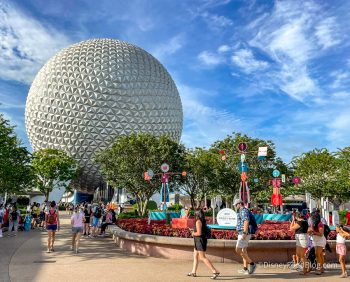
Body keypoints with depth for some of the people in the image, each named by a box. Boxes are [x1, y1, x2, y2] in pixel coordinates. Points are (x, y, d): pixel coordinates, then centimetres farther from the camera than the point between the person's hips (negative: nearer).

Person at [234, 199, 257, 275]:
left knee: (238, 250, -10)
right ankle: (245, 269, 16)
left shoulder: (244, 211, -13)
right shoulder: (242, 212, 19)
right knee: (244, 251, 12)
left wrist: (244, 234, -29)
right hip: (243, 234, 11)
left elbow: (246, 222, -24)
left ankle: (252, 264, -6)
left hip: (244, 234, -11)